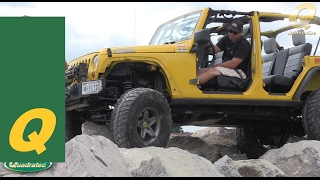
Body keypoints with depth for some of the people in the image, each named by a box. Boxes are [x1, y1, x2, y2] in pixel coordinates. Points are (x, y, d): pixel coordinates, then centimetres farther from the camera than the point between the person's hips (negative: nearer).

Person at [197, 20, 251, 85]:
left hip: (238, 72, -8)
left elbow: (233, 64, -19)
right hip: (226, 69, 8)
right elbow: (214, 50, 1)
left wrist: (214, 66, -12)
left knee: (212, 71, -32)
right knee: (199, 72, -12)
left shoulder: (244, 45, -12)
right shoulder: (227, 39, 11)